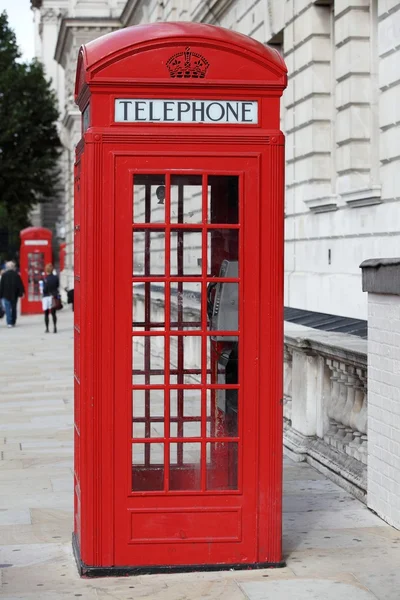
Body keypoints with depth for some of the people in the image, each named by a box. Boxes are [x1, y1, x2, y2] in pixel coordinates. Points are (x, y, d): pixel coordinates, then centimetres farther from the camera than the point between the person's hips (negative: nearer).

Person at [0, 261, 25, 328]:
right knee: (14, 308, 12)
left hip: (6, 295, -2)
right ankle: (13, 322, 13)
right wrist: (21, 292, -1)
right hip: (14, 295, 2)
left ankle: (9, 322, -11)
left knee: (7, 309, -2)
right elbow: (20, 284, -3)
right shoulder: (16, 275, 0)